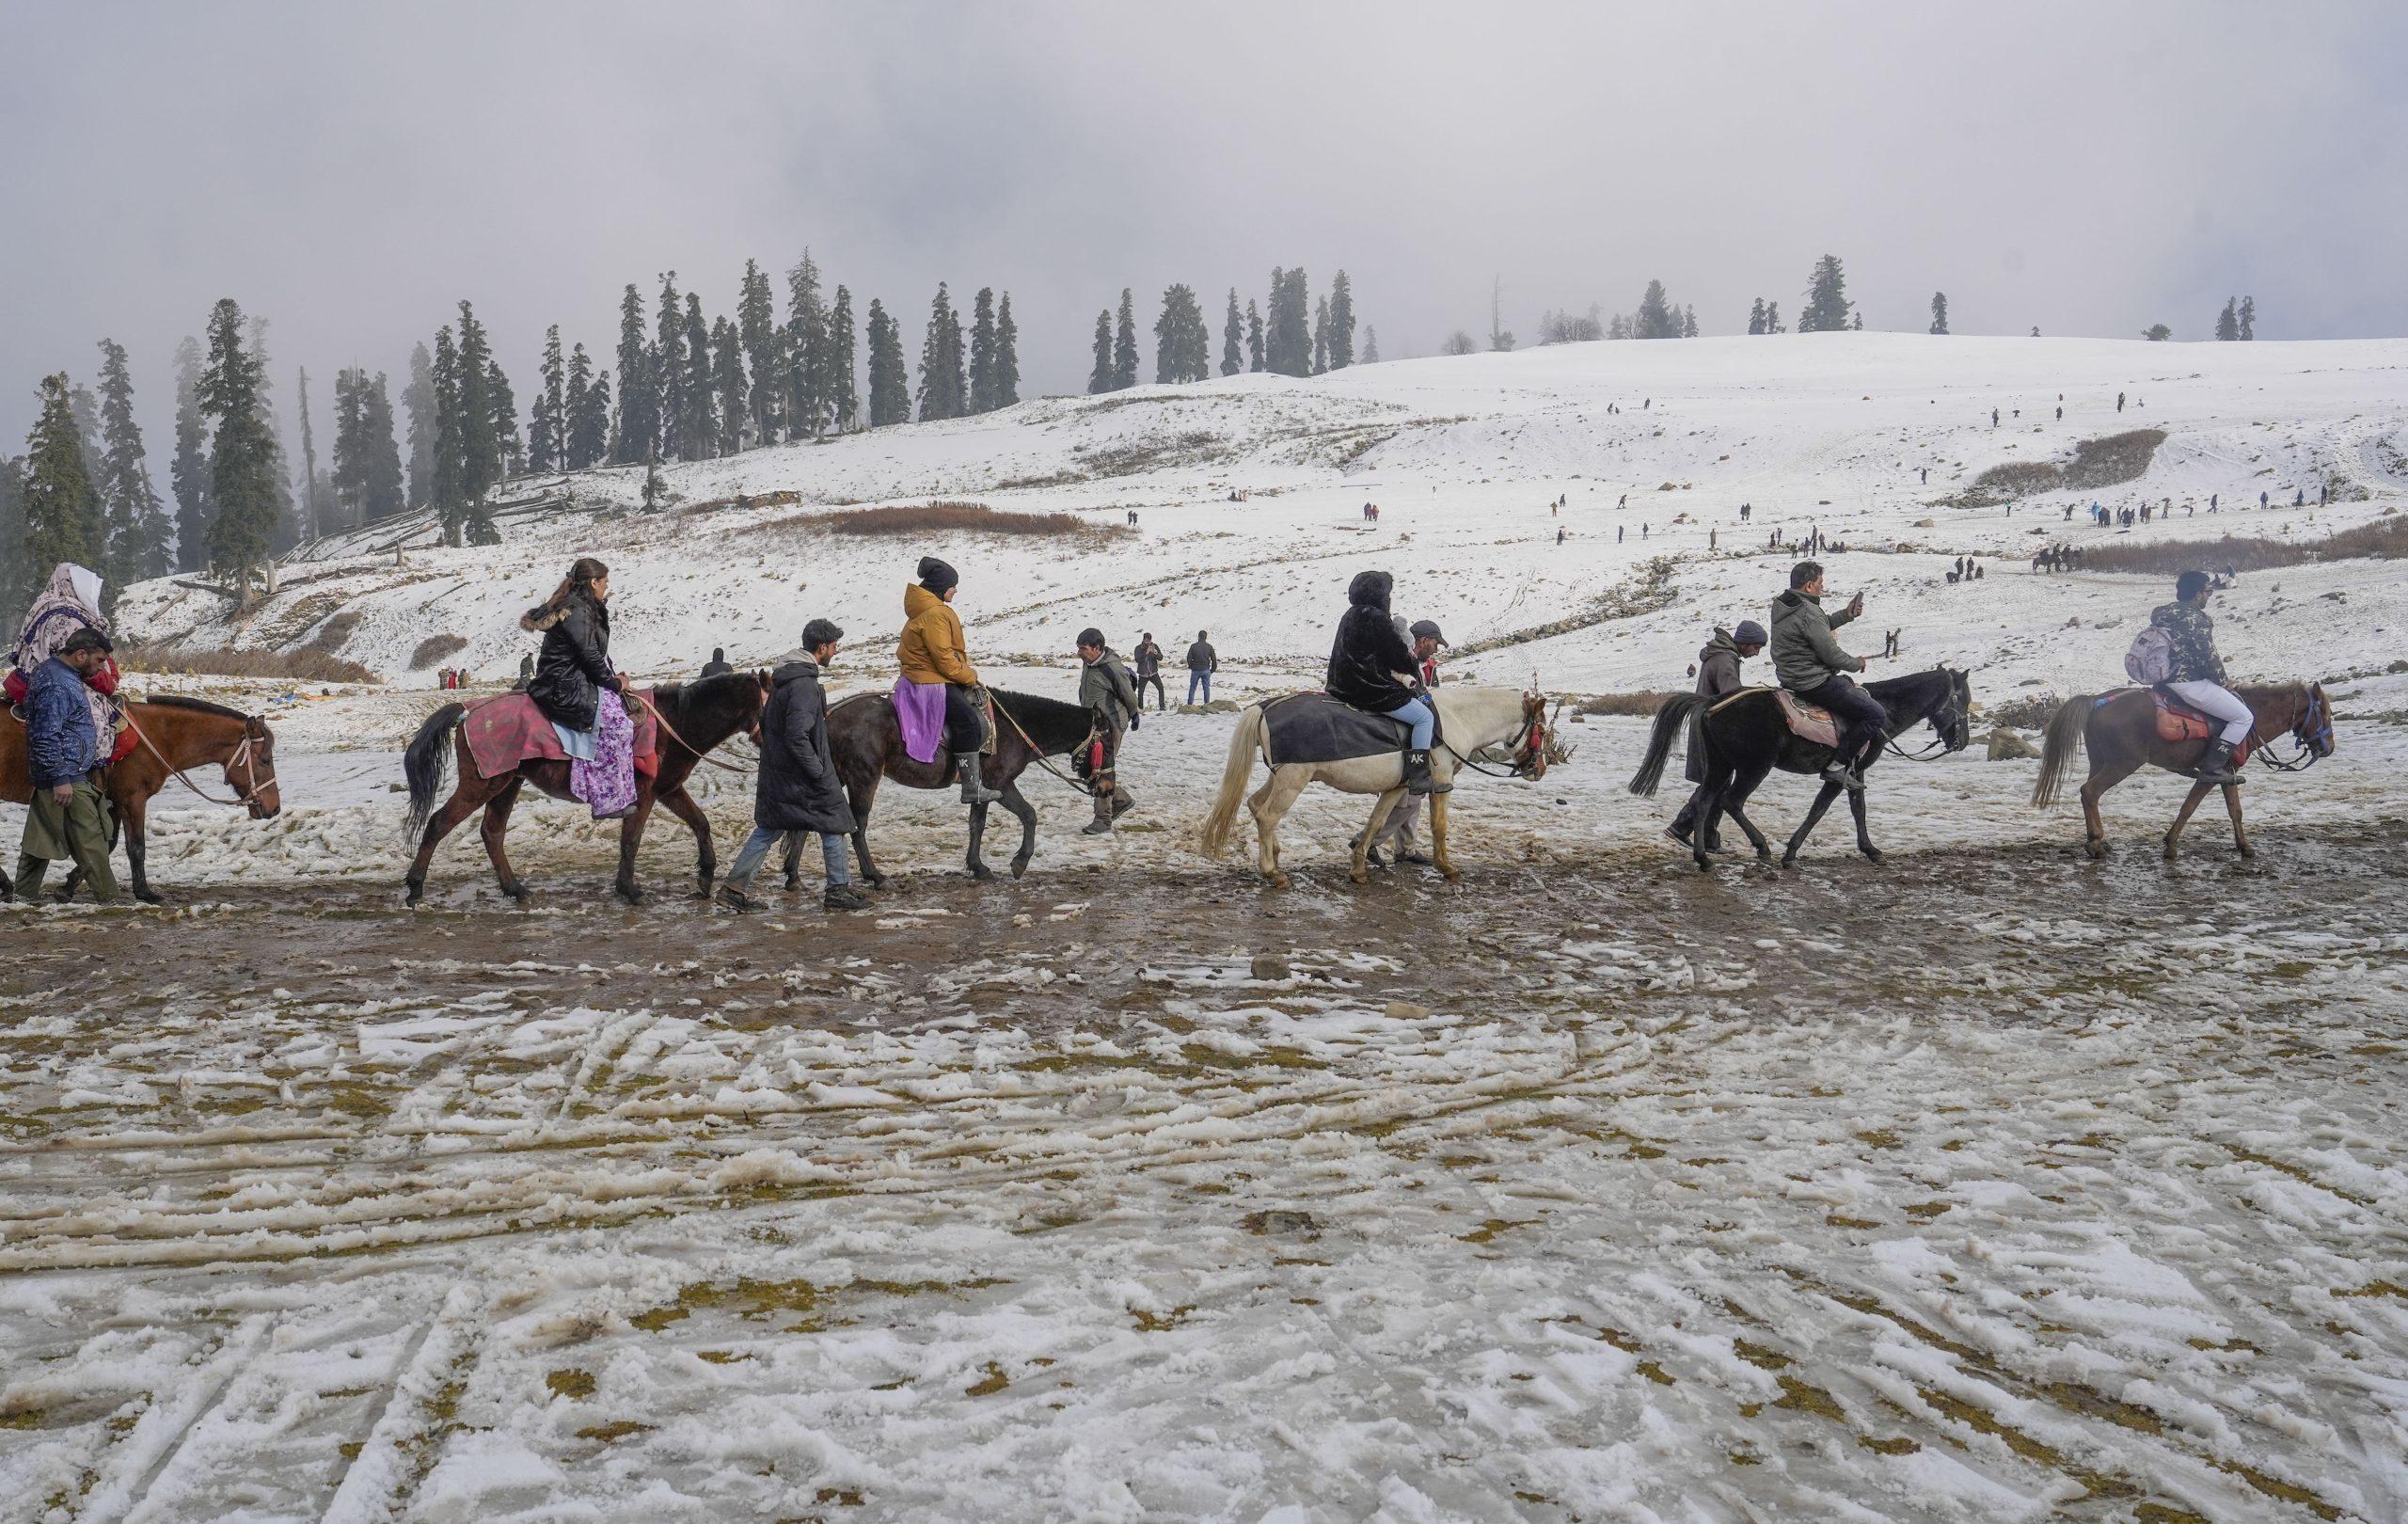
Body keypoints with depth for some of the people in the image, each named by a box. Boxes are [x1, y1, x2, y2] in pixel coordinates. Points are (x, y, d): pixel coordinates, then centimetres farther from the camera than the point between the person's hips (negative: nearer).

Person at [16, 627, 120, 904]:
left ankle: (25, 895, 24)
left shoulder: (57, 673, 14)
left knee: (41, 838, 16)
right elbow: (46, 737, -24)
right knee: (91, 838, -6)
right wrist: (60, 779, -23)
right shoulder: (58, 685, -20)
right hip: (69, 778, -10)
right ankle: (109, 900, -2)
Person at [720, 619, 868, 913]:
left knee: (768, 828, 15)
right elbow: (797, 737, -27)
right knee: (834, 823, 5)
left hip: (774, 772, 9)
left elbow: (765, 722, 20)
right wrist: (818, 771, -20)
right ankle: (838, 890, 12)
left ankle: (734, 887, 14)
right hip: (801, 776, -9)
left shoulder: (783, 678, 10)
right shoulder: (805, 685, -22)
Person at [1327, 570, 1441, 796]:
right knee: (1425, 717, -5)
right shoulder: (1376, 618, -17)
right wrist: (1412, 662, 9)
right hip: (1371, 691, -10)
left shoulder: (1349, 617, 13)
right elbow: (1398, 657, -12)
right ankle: (1417, 776, -11)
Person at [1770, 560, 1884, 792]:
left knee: (1859, 692, 30)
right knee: (1877, 715, -8)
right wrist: (1856, 663, -1)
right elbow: (1831, 654, -19)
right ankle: (1838, 765, -4)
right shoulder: (1808, 613, -22)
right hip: (1815, 683, -11)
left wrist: (1846, 615, 16)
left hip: (1792, 677, 11)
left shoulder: (1781, 605, 9)